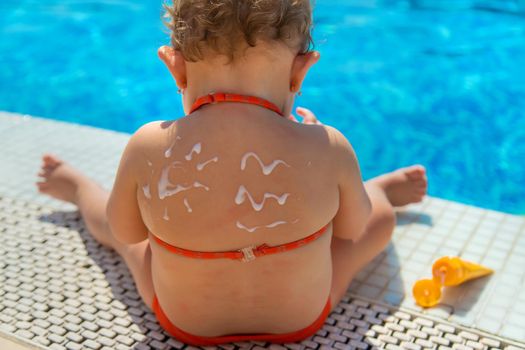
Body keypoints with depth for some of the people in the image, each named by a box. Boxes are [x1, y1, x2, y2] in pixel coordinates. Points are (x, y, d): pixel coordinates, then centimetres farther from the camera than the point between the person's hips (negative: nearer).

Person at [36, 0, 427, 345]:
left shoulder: (149, 148, -30)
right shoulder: (328, 148, -29)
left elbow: (125, 232, -9)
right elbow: (351, 228, -7)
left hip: (184, 323, 1)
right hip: (302, 320, 0)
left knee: (108, 214, 26)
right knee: (381, 214, 22)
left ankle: (77, 187, 60)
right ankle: (381, 188, 57)